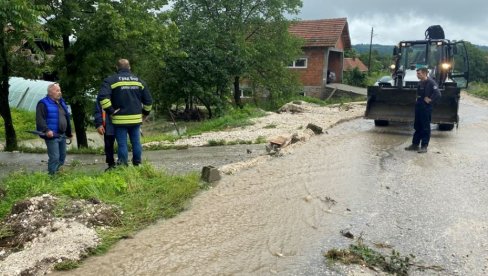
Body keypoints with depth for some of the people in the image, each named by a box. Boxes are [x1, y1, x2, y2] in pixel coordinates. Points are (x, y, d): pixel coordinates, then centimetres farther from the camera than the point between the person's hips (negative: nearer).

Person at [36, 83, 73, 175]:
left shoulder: (61, 102, 16)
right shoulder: (43, 104, -9)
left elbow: (67, 118, 23)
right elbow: (40, 119, -18)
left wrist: (69, 132, 24)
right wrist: (46, 130, -31)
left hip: (62, 135, 8)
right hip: (52, 135, -8)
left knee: (62, 156, 15)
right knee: (54, 158, -9)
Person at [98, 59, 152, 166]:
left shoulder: (111, 80, -3)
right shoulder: (139, 80, 11)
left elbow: (103, 97, -17)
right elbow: (148, 100, 12)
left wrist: (111, 111, -10)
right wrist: (145, 113, 23)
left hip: (120, 119, -3)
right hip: (136, 119, 4)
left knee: (122, 144, 0)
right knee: (136, 143, 12)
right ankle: (138, 165, 20)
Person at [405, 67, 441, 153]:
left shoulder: (431, 83, -15)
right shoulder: (420, 82, 10)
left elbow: (437, 94, -25)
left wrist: (430, 100, -17)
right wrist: (418, 99, 12)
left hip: (426, 108, -8)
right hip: (418, 106, 8)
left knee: (425, 128, 0)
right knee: (417, 127, 13)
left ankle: (424, 146, 7)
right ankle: (415, 144, 22)